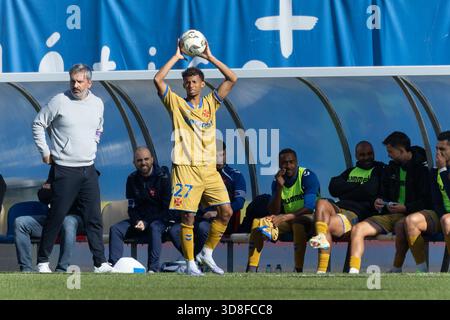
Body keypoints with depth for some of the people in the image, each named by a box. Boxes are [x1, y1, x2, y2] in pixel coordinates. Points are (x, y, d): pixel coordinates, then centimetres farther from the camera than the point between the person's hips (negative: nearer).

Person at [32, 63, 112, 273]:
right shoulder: (59, 102, -7)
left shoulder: (97, 104, 8)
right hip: (65, 170, -5)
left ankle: (100, 263, 5)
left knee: (94, 218, 3)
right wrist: (45, 152, -2)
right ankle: (42, 261, 6)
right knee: (56, 216, -3)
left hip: (89, 169, 5)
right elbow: (38, 125, 0)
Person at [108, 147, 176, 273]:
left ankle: (153, 268, -41)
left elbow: (167, 207, -11)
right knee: (115, 229, -17)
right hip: (139, 219, 5)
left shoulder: (163, 177, -9)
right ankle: (113, 265, -23)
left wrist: (146, 223, -18)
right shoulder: (132, 179, 7)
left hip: (161, 220, -5)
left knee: (154, 228, -38)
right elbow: (132, 207, 9)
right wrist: (137, 222, -15)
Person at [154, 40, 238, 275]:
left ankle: (207, 253, 14)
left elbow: (232, 79, 10)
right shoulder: (177, 104, 7)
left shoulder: (210, 103, 15)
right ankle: (190, 263, 1)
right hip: (185, 168, -4)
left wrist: (209, 57, 8)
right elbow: (158, 80, -6)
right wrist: (176, 56, 0)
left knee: (226, 211, -2)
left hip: (209, 168, 4)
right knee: (188, 216, -7)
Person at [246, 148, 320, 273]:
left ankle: (299, 271, -38)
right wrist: (279, 187, -19)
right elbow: (274, 212, -6)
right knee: (258, 222, -13)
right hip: (288, 220, 6)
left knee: (298, 223, -40)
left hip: (309, 217, -6)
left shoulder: (308, 177, -14)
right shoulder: (277, 181, 1)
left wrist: (284, 218, -33)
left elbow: (309, 208, -24)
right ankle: (251, 270, -20)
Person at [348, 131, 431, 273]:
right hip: (389, 214, 7)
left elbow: (427, 201, -9)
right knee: (357, 229, -13)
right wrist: (379, 201, 8)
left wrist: (405, 208, -17)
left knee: (401, 226, -42)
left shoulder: (421, 167, -5)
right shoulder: (391, 168, 18)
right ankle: (353, 271, -20)